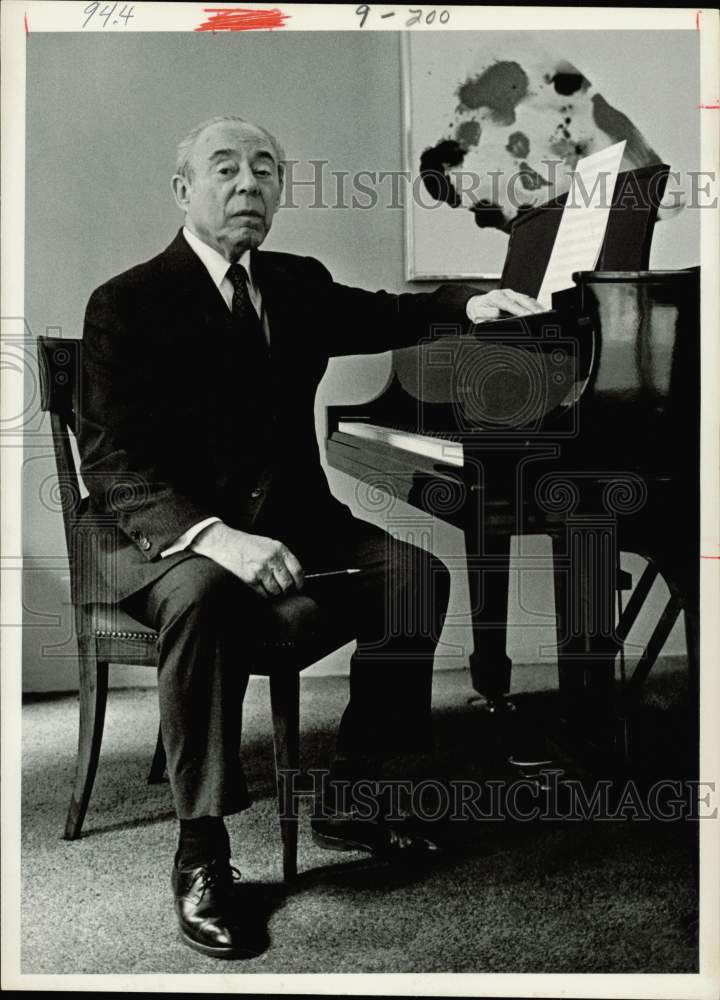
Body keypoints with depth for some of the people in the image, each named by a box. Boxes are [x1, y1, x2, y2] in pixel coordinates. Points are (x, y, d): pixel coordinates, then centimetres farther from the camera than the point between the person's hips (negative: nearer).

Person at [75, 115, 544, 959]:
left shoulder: (297, 284, 9)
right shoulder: (127, 304, -10)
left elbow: (379, 316, 24)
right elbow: (111, 464, -18)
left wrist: (467, 303, 1)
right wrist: (216, 536, -35)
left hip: (284, 520, 6)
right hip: (165, 535, -6)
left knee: (414, 568, -14)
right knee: (201, 596, -38)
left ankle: (349, 800, -3)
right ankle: (200, 854, -24)